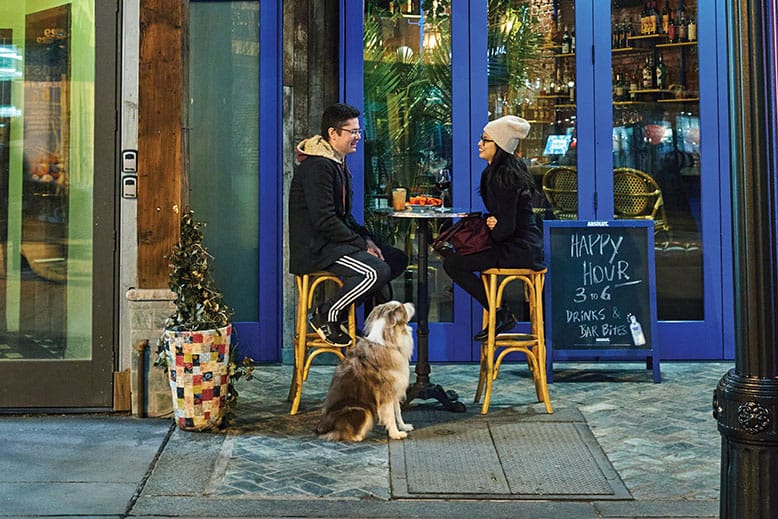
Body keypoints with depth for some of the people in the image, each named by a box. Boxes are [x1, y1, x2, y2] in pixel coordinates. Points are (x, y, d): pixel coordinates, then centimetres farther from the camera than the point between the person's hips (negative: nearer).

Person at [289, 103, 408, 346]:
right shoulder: (317, 167, -16)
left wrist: (366, 239, 5)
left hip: (335, 242, 11)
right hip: (315, 249, -11)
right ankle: (325, 315, -10)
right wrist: (362, 245, -17)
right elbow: (324, 220, -23)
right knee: (378, 271, -27)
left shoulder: (338, 163, 18)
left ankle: (340, 309, 9)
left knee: (397, 258, 9)